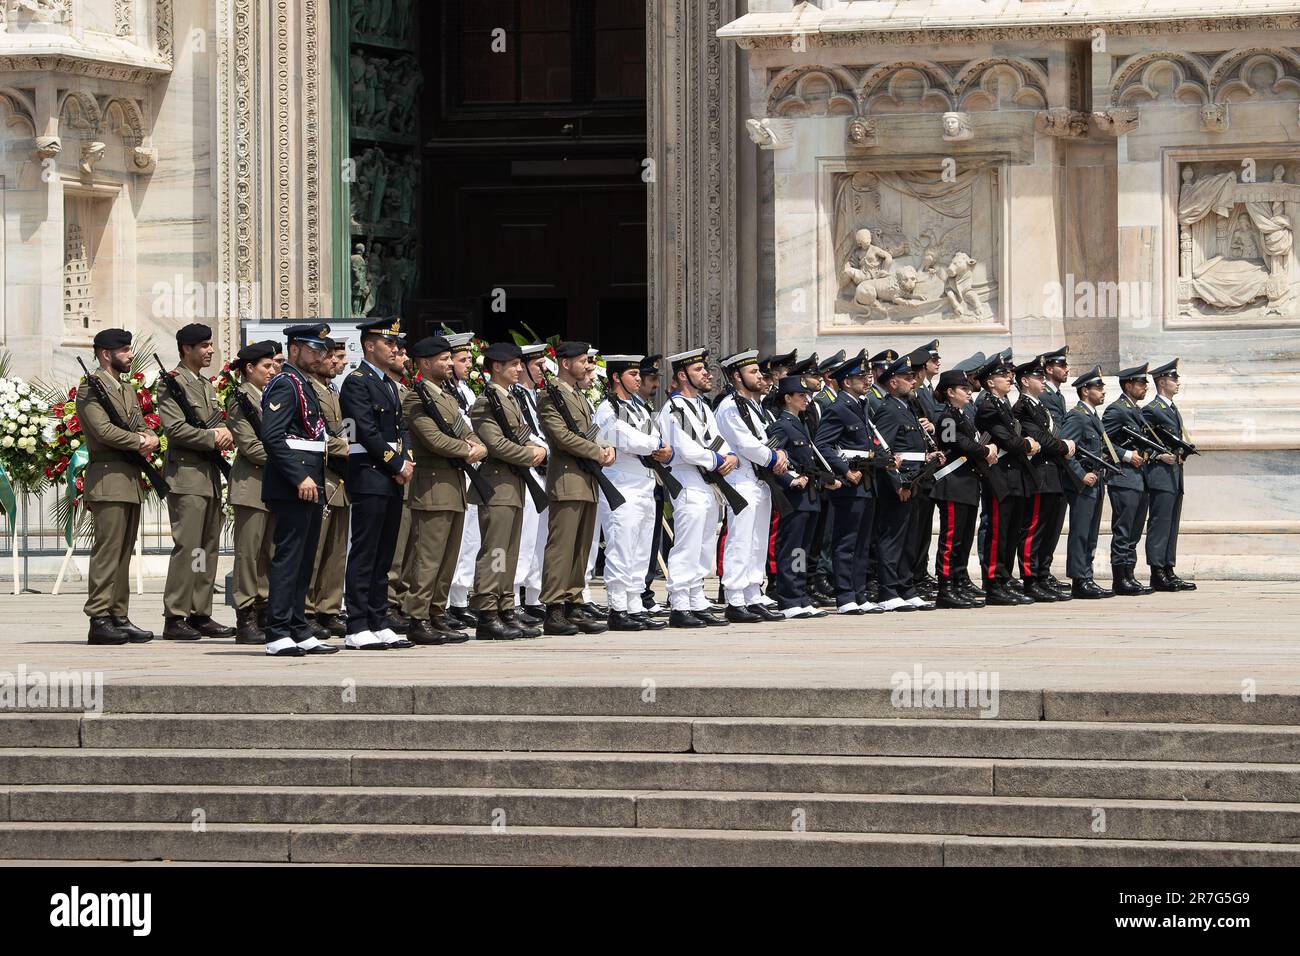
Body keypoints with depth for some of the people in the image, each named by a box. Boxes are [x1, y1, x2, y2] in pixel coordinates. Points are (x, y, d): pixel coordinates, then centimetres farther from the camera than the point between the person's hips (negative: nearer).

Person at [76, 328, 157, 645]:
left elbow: (143, 428, 19)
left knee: (124, 553, 9)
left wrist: (149, 439, -4)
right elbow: (103, 429, -18)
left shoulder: (127, 390, 21)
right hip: (108, 479, -9)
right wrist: (139, 442, -9)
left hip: (131, 482, 9)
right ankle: (99, 620, -11)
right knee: (107, 551, -11)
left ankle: (119, 618, 11)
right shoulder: (91, 387, -7)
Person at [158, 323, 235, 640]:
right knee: (187, 548, -11)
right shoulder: (172, 383, -8)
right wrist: (212, 437, -15)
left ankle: (200, 616, 13)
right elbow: (174, 428, -17)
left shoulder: (206, 384, 20)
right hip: (186, 475, -9)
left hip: (210, 476, 9)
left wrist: (224, 433, 2)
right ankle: (174, 618, -10)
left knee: (208, 548, 9)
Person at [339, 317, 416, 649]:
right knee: (364, 554, -8)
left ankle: (379, 624, 12)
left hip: (393, 478, 9)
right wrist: (397, 464, -12)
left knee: (383, 556, 9)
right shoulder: (357, 382, -9)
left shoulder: (389, 383, 20)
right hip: (369, 475, -9)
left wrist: (407, 461, 1)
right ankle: (358, 628, -8)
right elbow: (368, 432, -16)